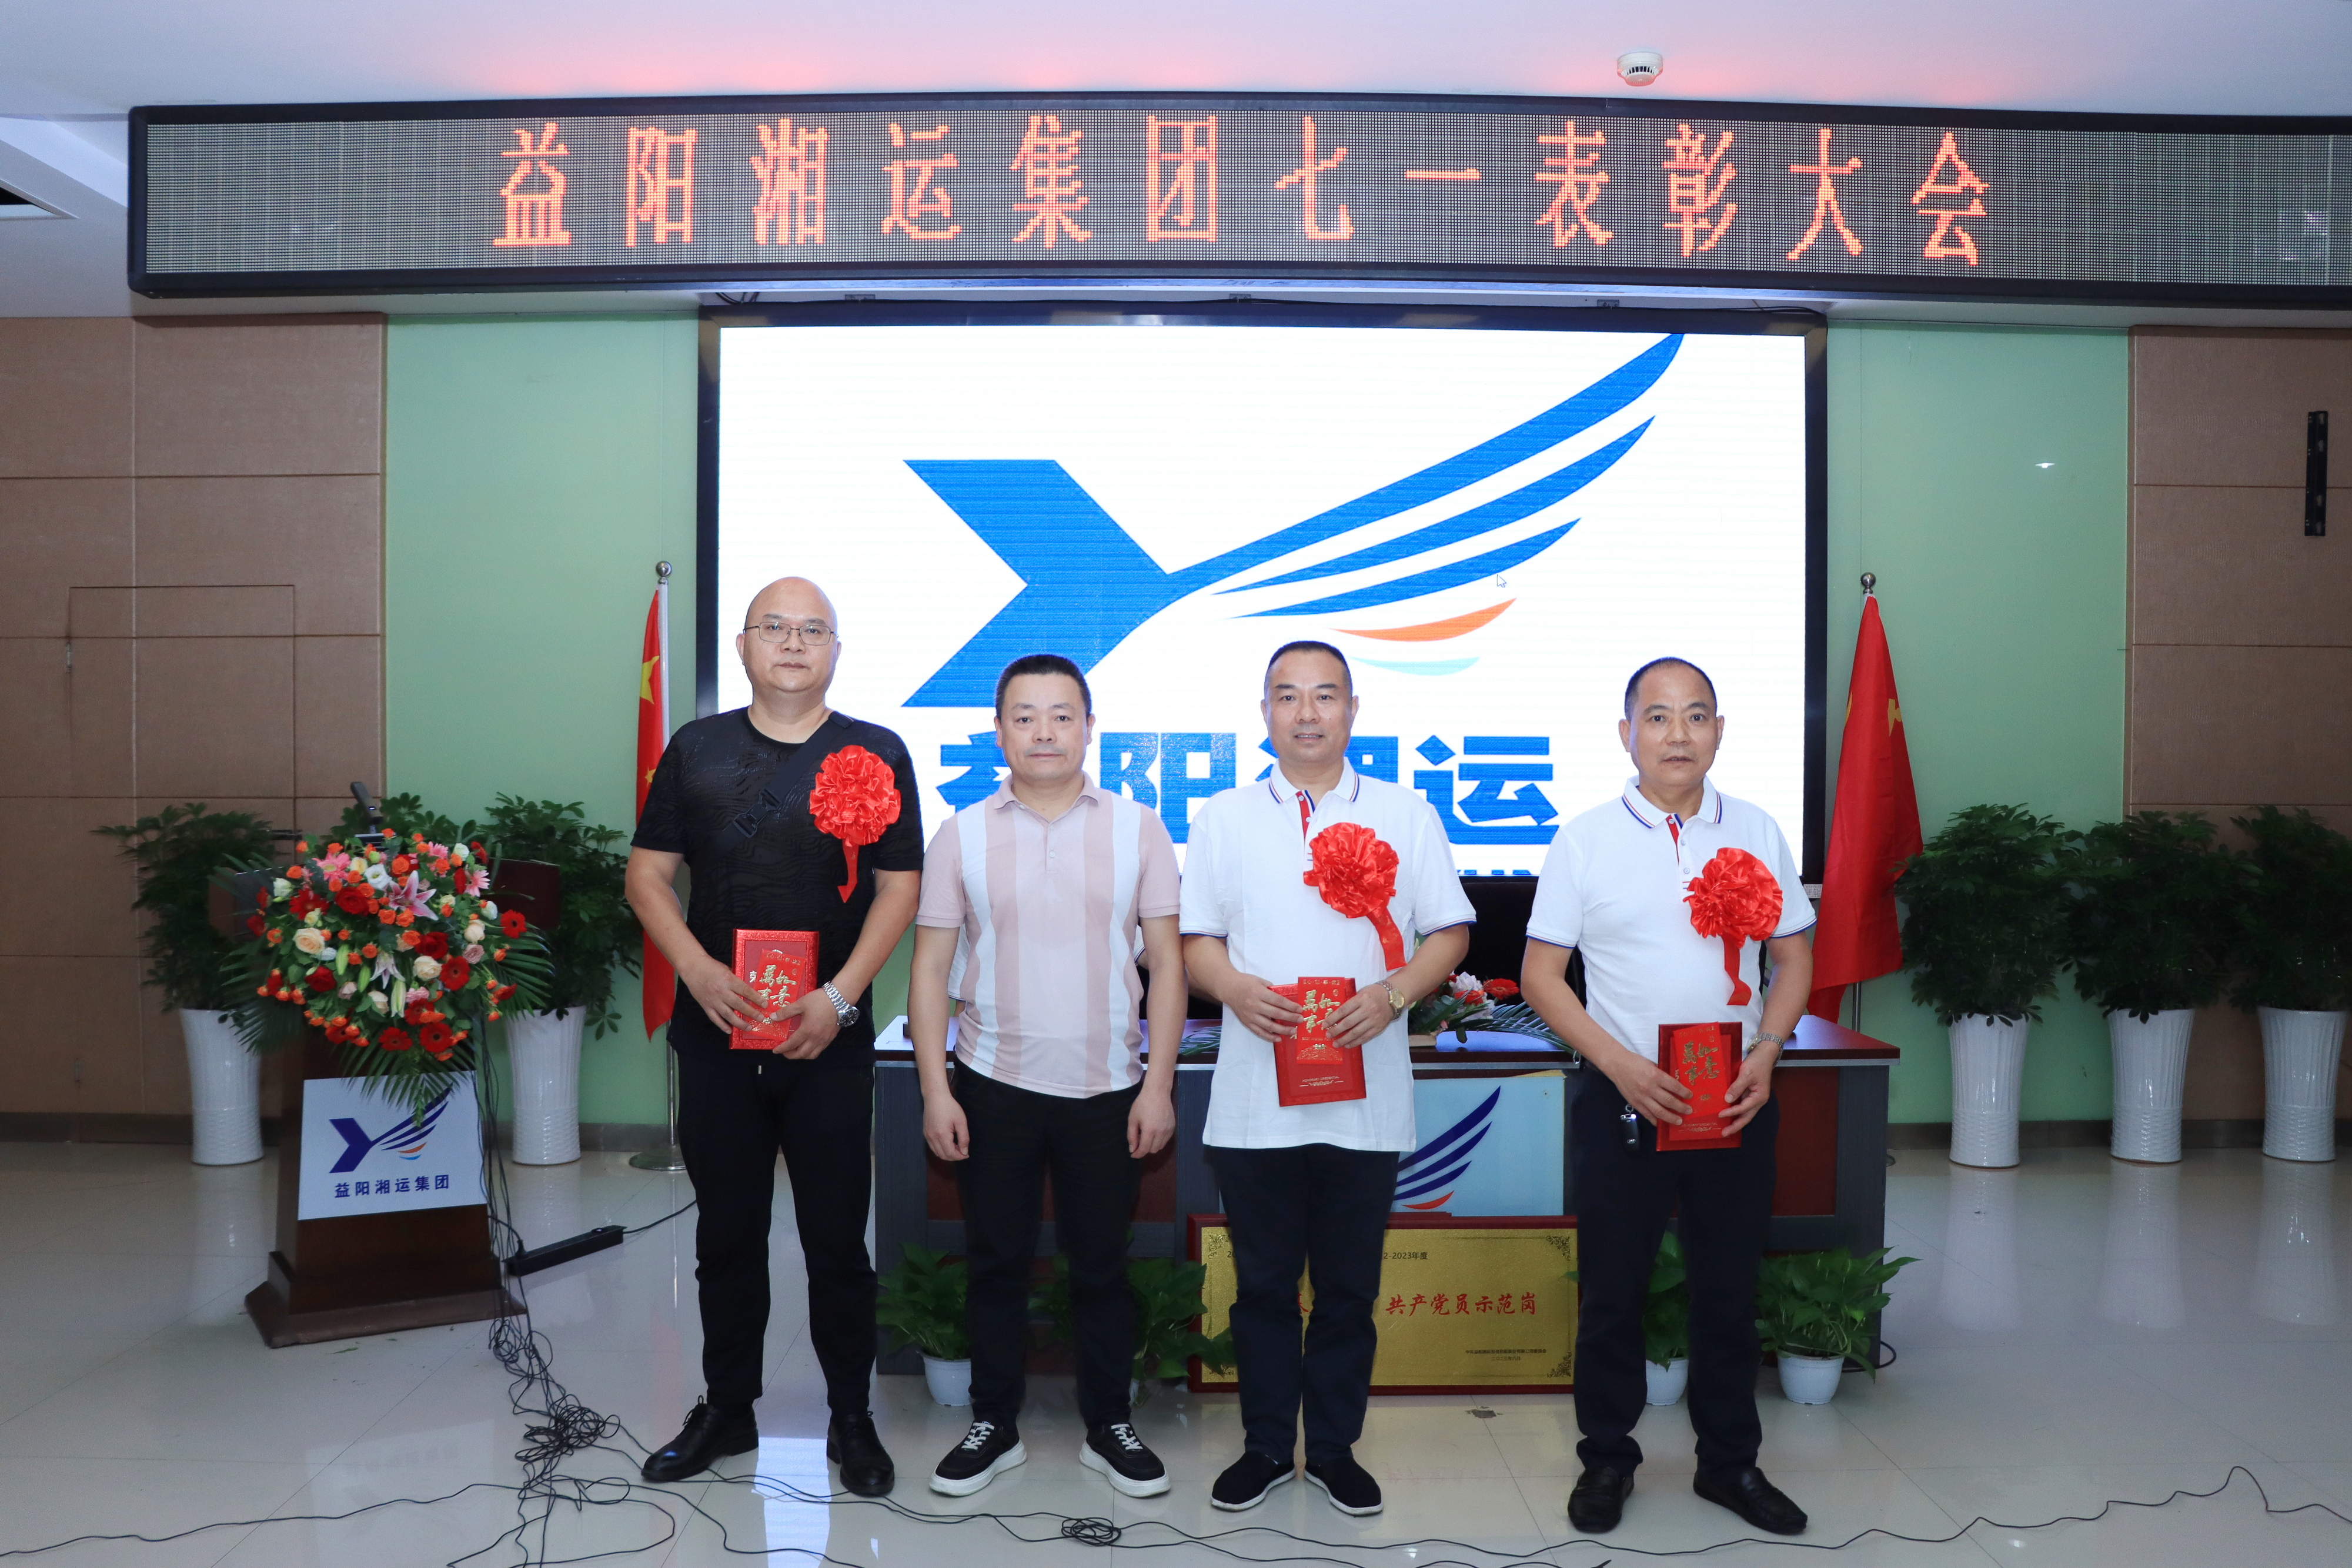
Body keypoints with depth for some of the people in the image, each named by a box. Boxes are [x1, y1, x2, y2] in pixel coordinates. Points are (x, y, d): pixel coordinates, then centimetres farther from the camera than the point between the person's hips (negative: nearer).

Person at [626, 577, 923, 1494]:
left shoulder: (876, 755, 0)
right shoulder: (696, 749, 5)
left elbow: (900, 887, -2)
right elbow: (647, 875, 6)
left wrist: (839, 997, -12)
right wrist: (698, 970, -10)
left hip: (829, 1038, -2)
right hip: (717, 1034, 2)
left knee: (837, 1238, 7)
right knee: (726, 1234, 13)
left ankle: (851, 1419, 23)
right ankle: (726, 1410, 30)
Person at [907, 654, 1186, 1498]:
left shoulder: (1137, 828, 0)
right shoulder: (962, 835, 1)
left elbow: (1167, 962, 0)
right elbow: (931, 968, 2)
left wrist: (1159, 1085, -5)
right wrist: (935, 1091, -4)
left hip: (1107, 1088, 0)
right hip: (994, 1087, 1)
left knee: (1101, 1263, 10)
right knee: (997, 1262, 11)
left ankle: (1109, 1427, 27)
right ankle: (994, 1426, 27)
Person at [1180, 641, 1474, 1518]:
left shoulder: (1406, 815, 6)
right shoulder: (1222, 819, 8)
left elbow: (1450, 931, 5)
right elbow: (1195, 938, 7)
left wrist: (1395, 991, -13)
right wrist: (1234, 988, -14)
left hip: (1366, 1099, 0)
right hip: (1254, 1100, 0)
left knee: (1349, 1288, 10)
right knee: (1263, 1285, 10)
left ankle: (1335, 1450, 27)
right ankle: (1266, 1447, 27)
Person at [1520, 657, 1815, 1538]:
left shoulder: (1757, 833, 4)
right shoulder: (1584, 841, -4)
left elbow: (1794, 959, 10)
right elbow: (1541, 977, -4)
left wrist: (1766, 1053, -7)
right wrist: (1624, 1067, -15)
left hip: (1737, 1101, 2)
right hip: (1624, 1102, -2)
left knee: (1729, 1291, 14)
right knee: (1612, 1293, 9)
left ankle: (1729, 1463, 31)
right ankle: (1606, 1460, 27)